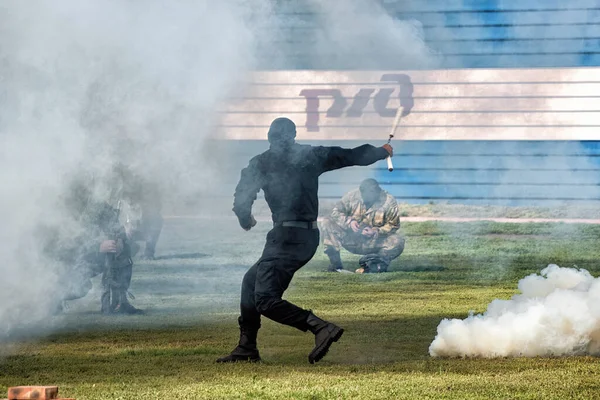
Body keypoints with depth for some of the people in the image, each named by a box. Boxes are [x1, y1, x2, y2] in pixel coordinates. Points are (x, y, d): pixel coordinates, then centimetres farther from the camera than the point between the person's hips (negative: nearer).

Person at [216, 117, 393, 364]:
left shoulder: (261, 163, 0)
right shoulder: (311, 156, 10)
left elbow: (241, 199, -2)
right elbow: (354, 156, 16)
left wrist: (246, 220, 21)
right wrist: (382, 151, 34)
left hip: (286, 236, -7)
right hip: (310, 237, 7)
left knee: (265, 299, -12)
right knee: (251, 281, 21)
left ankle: (321, 328, -27)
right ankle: (246, 348, 22)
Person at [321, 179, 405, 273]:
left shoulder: (389, 202, -11)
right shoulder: (352, 196, -8)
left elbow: (393, 225, -8)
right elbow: (336, 211, -5)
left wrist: (375, 232, -23)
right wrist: (349, 221, -24)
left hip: (374, 243, -1)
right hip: (351, 239, 1)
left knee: (398, 242, -29)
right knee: (327, 224, -20)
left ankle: (371, 265, -30)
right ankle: (335, 264, -25)